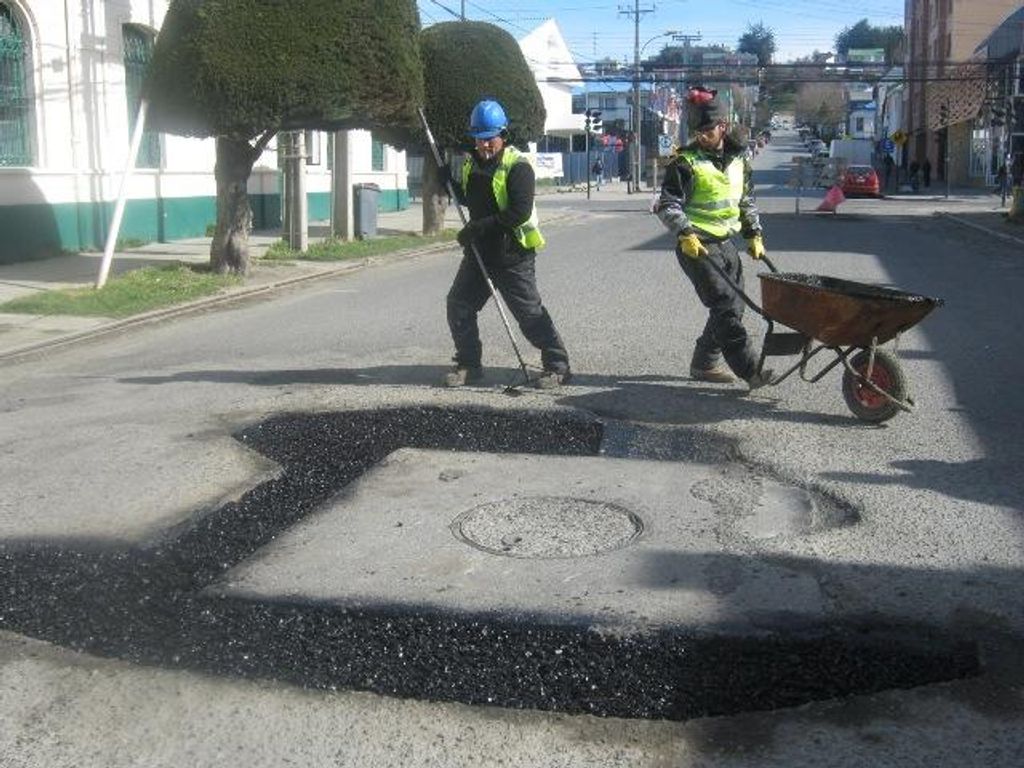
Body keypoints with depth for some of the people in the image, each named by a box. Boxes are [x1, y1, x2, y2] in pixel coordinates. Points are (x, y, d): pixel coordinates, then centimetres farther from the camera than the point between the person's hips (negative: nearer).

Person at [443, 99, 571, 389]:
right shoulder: (472, 162, 9)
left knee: (530, 312, -6)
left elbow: (520, 212, -25)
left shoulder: (518, 166, -15)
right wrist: (451, 183, 5)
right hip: (478, 252, 8)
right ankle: (468, 365, 21)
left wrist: (480, 227, -26)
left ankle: (558, 366, 5)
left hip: (511, 255, -8)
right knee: (458, 305, 8)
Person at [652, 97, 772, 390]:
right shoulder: (685, 161, -8)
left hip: (726, 242, 7)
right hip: (697, 245, -7)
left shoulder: (739, 158, 11)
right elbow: (667, 205, -11)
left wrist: (754, 235, 15)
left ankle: (705, 363, 23)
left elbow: (747, 201, 22)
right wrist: (685, 235, -24)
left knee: (733, 306, 10)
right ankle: (750, 370, -12)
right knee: (724, 307, -12)